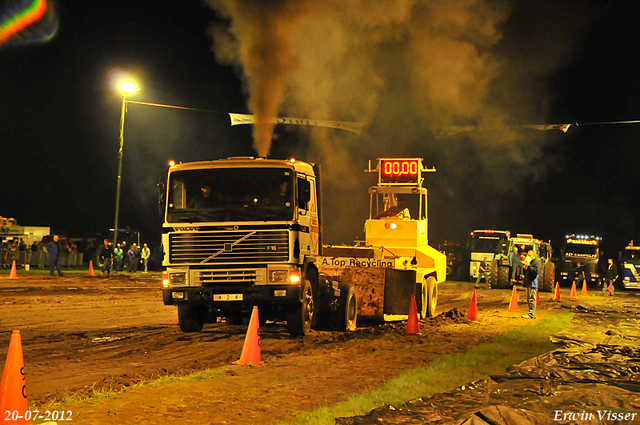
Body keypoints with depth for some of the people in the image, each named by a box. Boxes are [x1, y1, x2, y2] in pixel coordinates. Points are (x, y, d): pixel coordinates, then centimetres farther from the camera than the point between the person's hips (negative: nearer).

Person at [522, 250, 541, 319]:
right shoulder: (529, 262, 24)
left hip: (533, 284, -10)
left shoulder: (537, 263, -5)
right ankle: (531, 313, 18)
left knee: (532, 299, -11)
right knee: (529, 300, 12)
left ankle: (531, 314, -13)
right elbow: (526, 273, 29)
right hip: (528, 284, 10)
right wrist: (525, 268, 9)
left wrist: (529, 266, -19)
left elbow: (536, 271, -20)